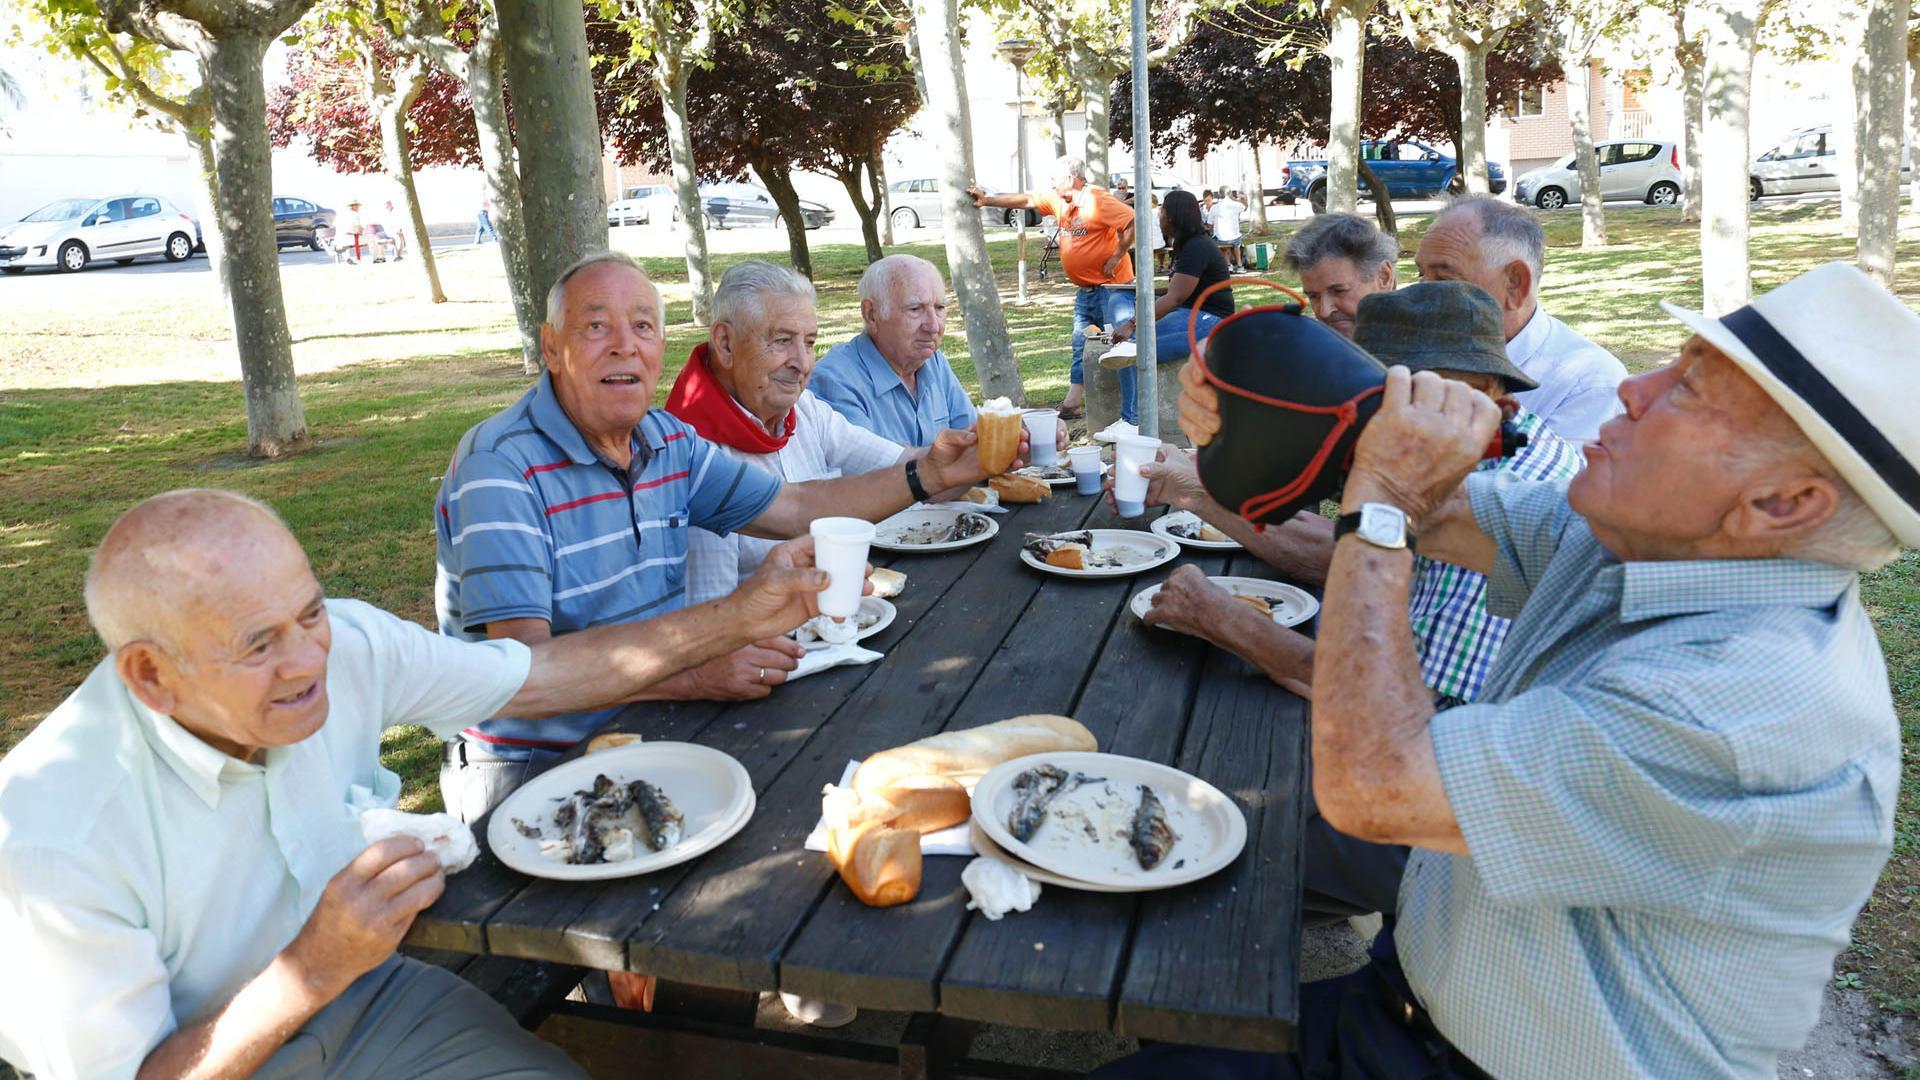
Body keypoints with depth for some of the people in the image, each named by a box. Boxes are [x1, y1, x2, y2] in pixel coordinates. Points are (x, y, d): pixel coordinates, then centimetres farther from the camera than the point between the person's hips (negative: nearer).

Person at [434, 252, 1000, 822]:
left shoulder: (667, 440, 7)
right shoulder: (501, 466, -18)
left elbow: (797, 509, 13)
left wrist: (929, 473, 2)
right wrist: (697, 674, -34)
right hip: (530, 769, -7)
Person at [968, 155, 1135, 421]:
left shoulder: (1098, 202, -16)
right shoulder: (1058, 201, 10)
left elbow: (1133, 222, -24)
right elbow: (1025, 201, 17)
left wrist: (1117, 256, -19)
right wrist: (987, 200, 18)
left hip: (1112, 286, -9)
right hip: (1085, 290, 9)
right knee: (1081, 346, 12)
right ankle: (1072, 404, 19)